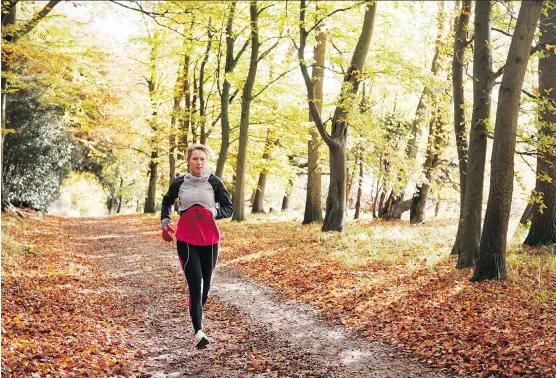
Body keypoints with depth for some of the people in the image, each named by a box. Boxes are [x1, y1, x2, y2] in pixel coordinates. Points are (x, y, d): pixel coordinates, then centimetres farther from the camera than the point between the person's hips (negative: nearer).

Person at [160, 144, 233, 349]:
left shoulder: (215, 182, -2)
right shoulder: (179, 183, 2)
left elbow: (229, 208, 2)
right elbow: (167, 202, 21)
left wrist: (213, 213, -17)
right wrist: (165, 223, 8)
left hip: (209, 240, 1)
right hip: (186, 240, -1)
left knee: (206, 284, 12)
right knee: (195, 285, -11)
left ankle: (196, 311, 40)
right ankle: (198, 332, -12)